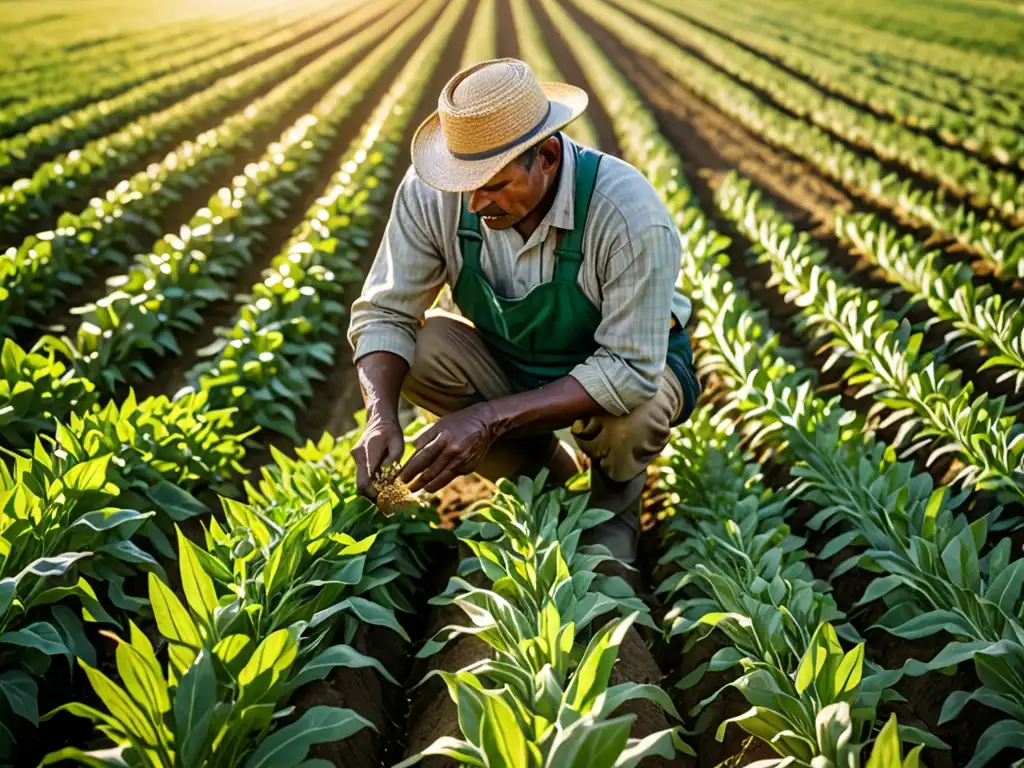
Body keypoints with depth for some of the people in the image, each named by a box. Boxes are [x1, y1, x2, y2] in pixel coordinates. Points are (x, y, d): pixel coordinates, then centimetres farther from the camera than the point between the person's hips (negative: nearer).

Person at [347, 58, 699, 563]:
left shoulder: (631, 216, -34)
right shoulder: (431, 191, -23)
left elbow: (630, 371, -34)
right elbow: (384, 313, -17)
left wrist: (488, 418, -40)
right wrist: (381, 418, -37)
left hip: (633, 364, -4)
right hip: (508, 361, 4)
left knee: (629, 418, -38)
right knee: (416, 348, -24)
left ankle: (617, 499, 3)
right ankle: (546, 476, 2)